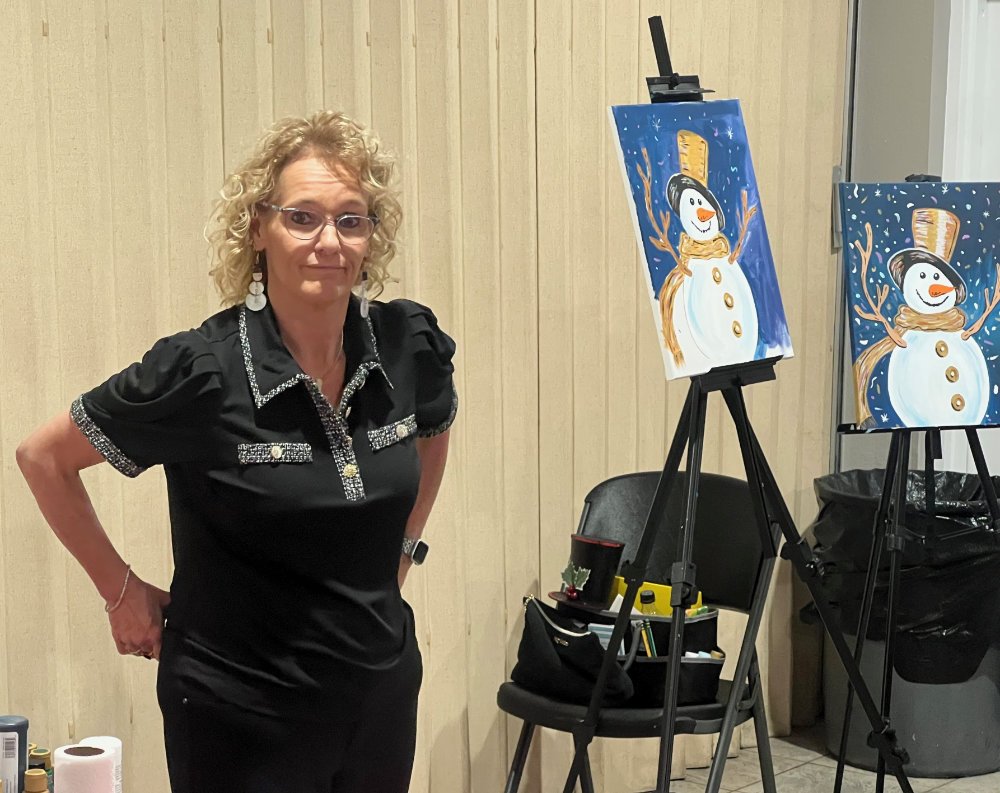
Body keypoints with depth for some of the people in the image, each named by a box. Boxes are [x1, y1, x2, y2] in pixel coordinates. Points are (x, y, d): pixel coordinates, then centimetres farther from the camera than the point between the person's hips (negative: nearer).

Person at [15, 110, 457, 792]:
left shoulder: (410, 345, -6)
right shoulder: (202, 371, -18)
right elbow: (43, 458, -6)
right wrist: (123, 592, -2)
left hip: (384, 695, 4)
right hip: (244, 715, -4)